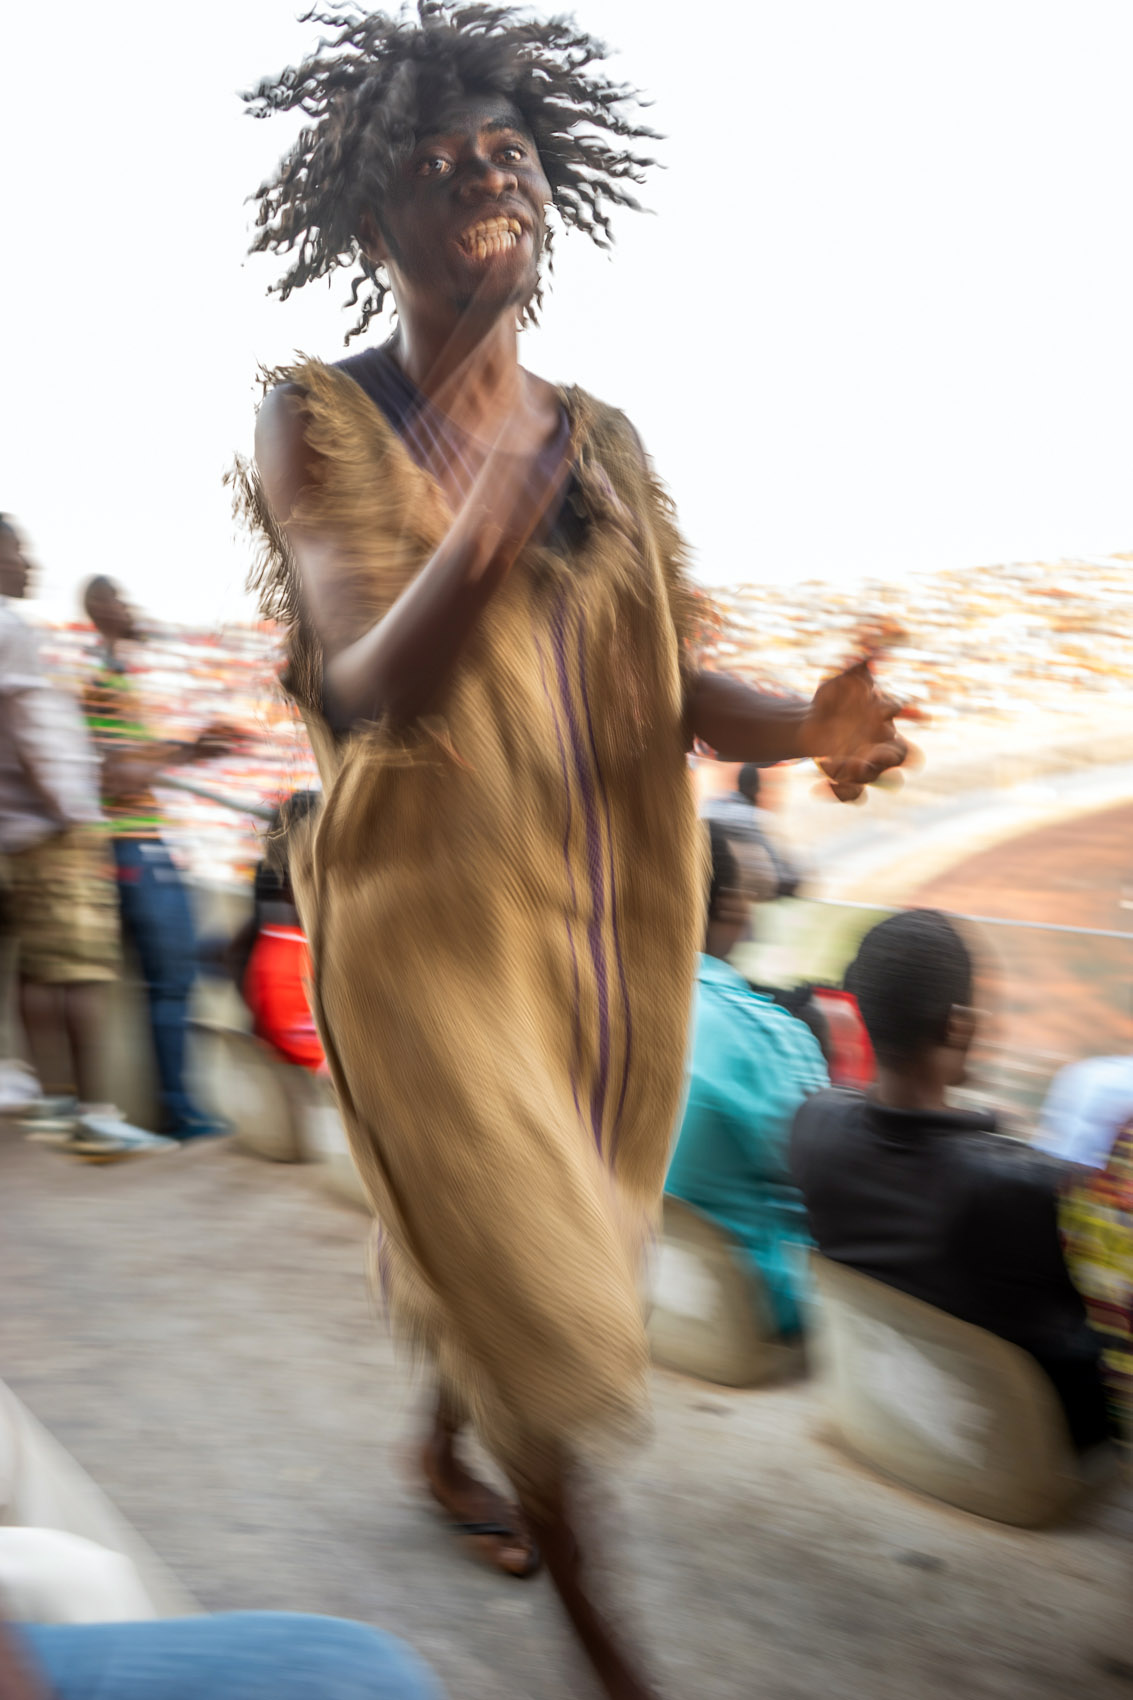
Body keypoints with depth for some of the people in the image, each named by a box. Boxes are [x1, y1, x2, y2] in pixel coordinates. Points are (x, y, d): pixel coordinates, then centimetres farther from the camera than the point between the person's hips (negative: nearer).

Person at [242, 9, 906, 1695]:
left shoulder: (605, 441, 7)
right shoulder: (318, 423, -7)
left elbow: (672, 682, 5)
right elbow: (375, 688, -20)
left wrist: (804, 723, -17)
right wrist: (493, 514, -40)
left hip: (620, 910, 5)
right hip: (430, 909, -5)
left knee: (513, 1243, 20)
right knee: (537, 1285, -2)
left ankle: (446, 1452, 51)